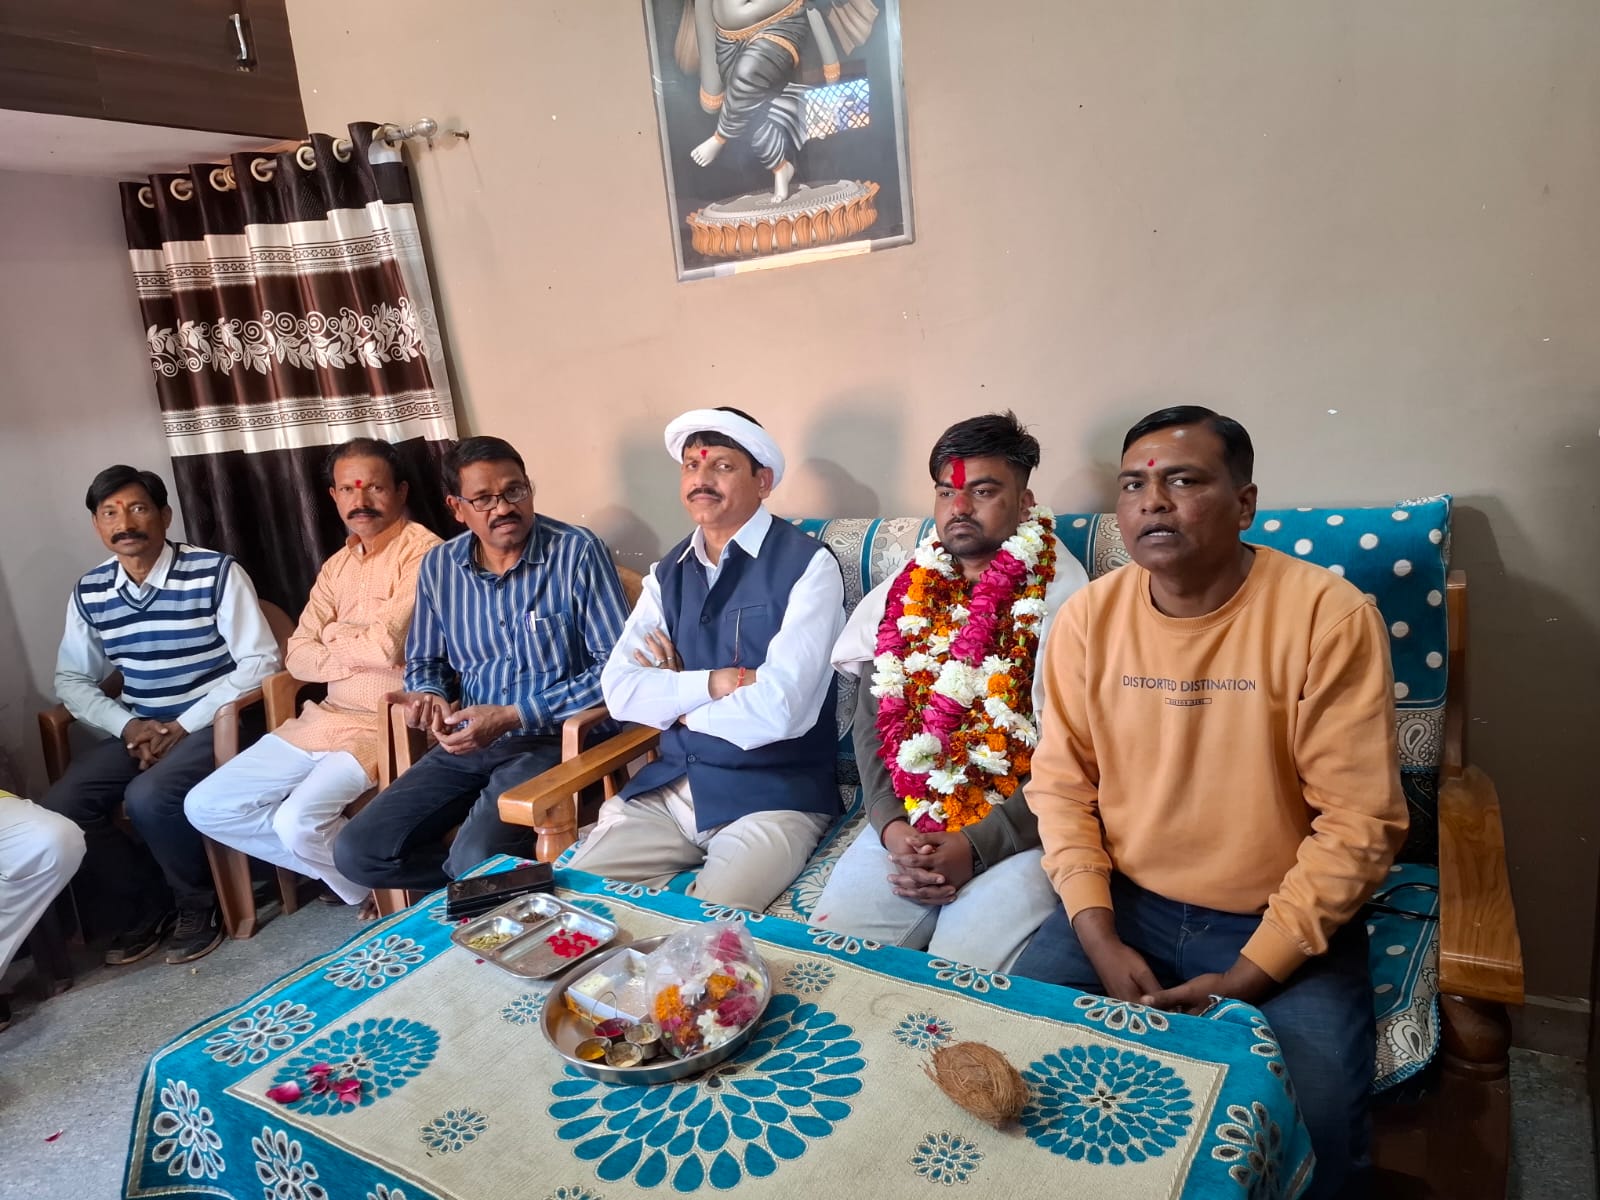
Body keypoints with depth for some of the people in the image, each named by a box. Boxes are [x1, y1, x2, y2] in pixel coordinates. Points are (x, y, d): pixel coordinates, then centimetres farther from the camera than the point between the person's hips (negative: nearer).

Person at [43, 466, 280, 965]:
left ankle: (196, 904, 0)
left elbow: (260, 662, -14)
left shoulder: (216, 573, -12)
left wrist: (183, 726, -17)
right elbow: (72, 679, 11)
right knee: (59, 809, -14)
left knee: (148, 799, -29)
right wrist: (127, 725, -8)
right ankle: (146, 908, 9)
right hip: (137, 731, 6)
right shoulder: (89, 593, 4)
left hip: (214, 723, -5)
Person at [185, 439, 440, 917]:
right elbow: (297, 657, 6)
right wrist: (363, 651, -12)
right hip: (327, 718, 9)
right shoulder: (336, 567, 14)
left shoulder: (422, 552, -11)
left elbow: (390, 644, -23)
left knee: (298, 821, -27)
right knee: (207, 806, 4)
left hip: (390, 724, -8)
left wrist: (335, 637, -1)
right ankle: (349, 870, 10)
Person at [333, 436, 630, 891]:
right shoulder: (438, 566, 4)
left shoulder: (578, 552, -12)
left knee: (476, 862, -27)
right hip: (468, 742, 6)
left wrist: (513, 716, -18)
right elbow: (425, 661, 20)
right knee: (357, 852, -5)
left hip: (553, 739, -5)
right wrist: (430, 695, -6)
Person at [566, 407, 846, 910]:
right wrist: (716, 683, -15)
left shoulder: (807, 565, -11)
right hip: (668, 785, 6)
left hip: (773, 794, -5)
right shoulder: (668, 573, 9)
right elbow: (620, 690, -1)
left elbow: (777, 710, -21)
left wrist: (675, 699, -5)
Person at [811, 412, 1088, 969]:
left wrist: (977, 846, -16)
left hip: (1017, 834, -4)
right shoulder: (903, 594, 11)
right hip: (906, 825, 4)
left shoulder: (1062, 600, -4)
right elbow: (873, 718, 9)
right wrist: (889, 823, -7)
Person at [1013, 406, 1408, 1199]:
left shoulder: (1328, 616, -14)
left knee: (1314, 1127, -22)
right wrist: (1099, 938, -9)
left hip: (1282, 925, -2)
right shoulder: (1088, 615, -3)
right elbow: (1060, 783, 1)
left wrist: (1247, 977, -16)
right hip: (1125, 904, 3)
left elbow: (1359, 822, -14)